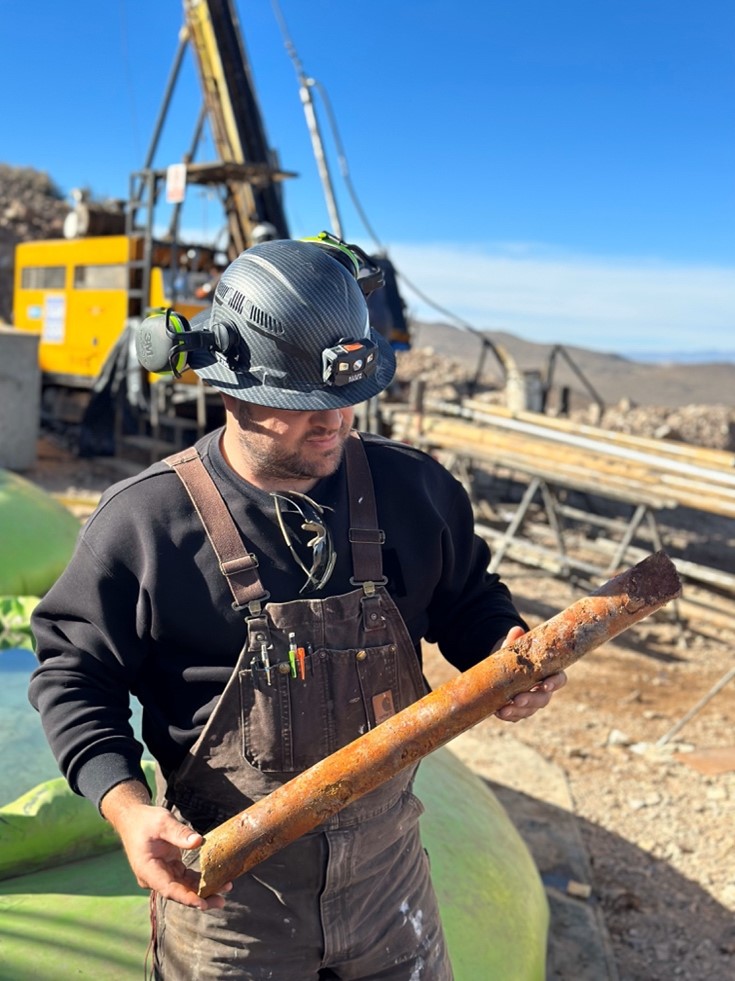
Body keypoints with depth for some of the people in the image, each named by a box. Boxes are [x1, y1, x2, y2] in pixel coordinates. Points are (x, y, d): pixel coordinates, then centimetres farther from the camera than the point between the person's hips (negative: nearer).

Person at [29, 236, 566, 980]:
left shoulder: (412, 489, -6)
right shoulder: (143, 521, -15)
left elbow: (466, 597, 10)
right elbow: (74, 674, -6)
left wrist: (506, 651, -11)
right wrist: (127, 806, -20)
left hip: (385, 861, 4)